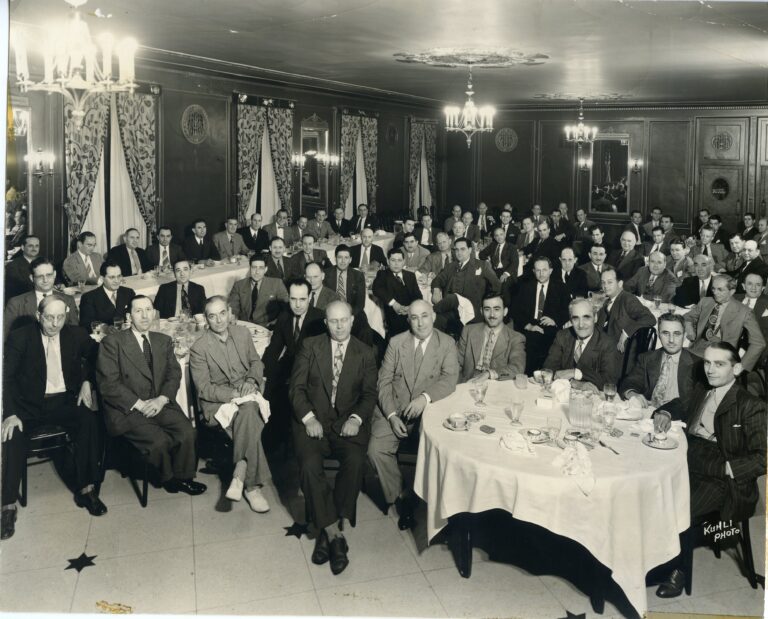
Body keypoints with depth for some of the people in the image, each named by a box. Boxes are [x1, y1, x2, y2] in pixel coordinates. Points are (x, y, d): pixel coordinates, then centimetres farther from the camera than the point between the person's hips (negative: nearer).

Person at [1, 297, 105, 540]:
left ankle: (86, 489, -18)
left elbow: (96, 356, 20)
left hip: (65, 401, 1)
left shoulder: (76, 335, 2)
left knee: (90, 420, -28)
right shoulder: (20, 338, -5)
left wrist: (87, 381, 1)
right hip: (29, 405, -1)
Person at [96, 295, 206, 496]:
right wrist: (139, 404, -15)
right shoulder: (112, 342, -1)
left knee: (187, 432, -23)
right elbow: (108, 383, -9)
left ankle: (182, 477, 1)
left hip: (160, 404, 4)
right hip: (127, 409, -4)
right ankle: (167, 477, 4)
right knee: (159, 440, -27)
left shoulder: (164, 341, 15)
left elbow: (174, 374, 8)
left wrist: (161, 399, -11)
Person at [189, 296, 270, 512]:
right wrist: (232, 394, -20)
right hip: (217, 403, -3)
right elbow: (204, 389, -7)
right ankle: (252, 485, -26)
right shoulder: (199, 348, -4)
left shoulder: (243, 333, 10)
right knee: (250, 421, -33)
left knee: (248, 410, -34)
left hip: (248, 392, 3)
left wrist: (251, 382, -6)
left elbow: (256, 362, 16)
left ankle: (239, 476, -29)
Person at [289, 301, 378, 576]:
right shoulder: (310, 346, 8)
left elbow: (369, 393, 6)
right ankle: (335, 534, -18)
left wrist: (356, 419, -13)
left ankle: (326, 531, -19)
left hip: (348, 422, 0)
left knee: (355, 462, -29)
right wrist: (308, 418, -12)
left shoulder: (365, 353, 10)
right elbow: (296, 387, 3)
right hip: (313, 421, 0)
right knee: (309, 465, -28)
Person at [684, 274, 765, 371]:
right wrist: (688, 326, 1)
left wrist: (741, 368, -11)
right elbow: (688, 317, 26)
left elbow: (758, 344, -5)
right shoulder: (705, 302, 8)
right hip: (696, 354, 4)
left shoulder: (743, 312, -4)